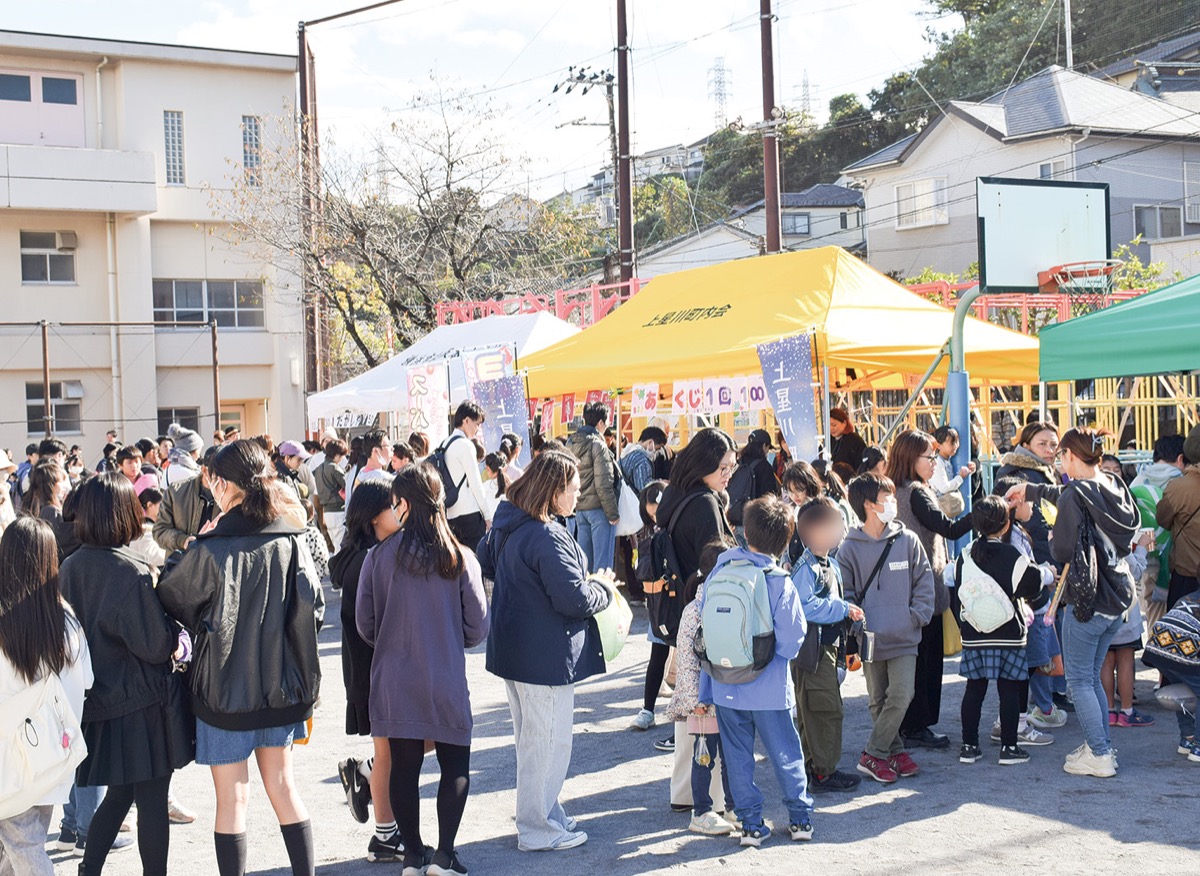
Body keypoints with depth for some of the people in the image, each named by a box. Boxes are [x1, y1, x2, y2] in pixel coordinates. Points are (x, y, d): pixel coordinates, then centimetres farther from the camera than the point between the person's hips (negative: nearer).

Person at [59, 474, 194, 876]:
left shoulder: (69, 568, 0)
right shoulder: (130, 573, -22)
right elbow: (157, 646, -20)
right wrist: (178, 636, 0)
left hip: (100, 704, 7)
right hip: (143, 706, -7)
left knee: (118, 795, 21)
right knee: (152, 802, 6)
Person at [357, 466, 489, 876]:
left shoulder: (379, 556, -8)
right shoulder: (460, 558, -8)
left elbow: (364, 622, -1)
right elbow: (477, 627, -4)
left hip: (394, 680, 1)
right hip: (446, 681, -1)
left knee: (404, 766, 11)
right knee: (456, 767, 11)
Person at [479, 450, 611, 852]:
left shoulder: (506, 525, 5)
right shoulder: (546, 538, -25)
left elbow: (485, 562, 22)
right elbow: (575, 598, -26)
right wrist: (604, 589, -7)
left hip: (515, 649, 10)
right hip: (546, 656, -10)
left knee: (530, 739, 21)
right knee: (547, 742, 4)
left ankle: (546, 814, 36)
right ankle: (538, 830, 15)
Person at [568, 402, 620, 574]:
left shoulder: (570, 444, 9)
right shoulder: (598, 445, -13)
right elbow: (603, 484, -17)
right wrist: (613, 513, -11)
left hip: (580, 508, 7)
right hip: (598, 508, -7)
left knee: (584, 556, 14)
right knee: (602, 559, -3)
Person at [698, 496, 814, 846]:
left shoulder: (722, 566, -5)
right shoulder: (780, 583, -15)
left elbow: (703, 611, 1)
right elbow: (791, 639, -16)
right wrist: (779, 652, 6)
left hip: (725, 683, 3)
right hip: (768, 686, -2)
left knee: (738, 754, 11)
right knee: (785, 752, 13)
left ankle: (751, 824, 14)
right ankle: (800, 818, 23)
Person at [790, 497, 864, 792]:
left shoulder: (830, 564, 13)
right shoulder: (806, 567, -19)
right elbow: (805, 606, -29)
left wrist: (847, 612, 8)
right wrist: (843, 609, -23)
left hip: (828, 645, 10)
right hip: (812, 649, -10)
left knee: (814, 711, 16)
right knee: (826, 709, -7)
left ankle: (812, 767, 25)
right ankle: (823, 772, 0)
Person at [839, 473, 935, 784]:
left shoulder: (908, 540, 0)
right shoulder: (849, 548, -3)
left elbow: (924, 581, 6)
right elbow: (845, 593, 1)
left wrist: (917, 616, -3)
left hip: (904, 638, 0)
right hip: (870, 639, 0)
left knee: (901, 696, -8)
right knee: (878, 701, 9)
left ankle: (874, 753, 3)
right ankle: (893, 751, 24)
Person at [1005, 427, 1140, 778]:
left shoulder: (1075, 496, -18)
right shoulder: (1114, 487, 6)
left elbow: (1062, 551, -19)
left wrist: (1051, 540, 3)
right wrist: (1031, 490, 33)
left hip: (1086, 600, -8)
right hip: (1118, 597, 8)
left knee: (1079, 680, 2)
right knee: (1092, 677, 19)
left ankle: (1100, 756, 2)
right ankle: (1100, 746, 22)